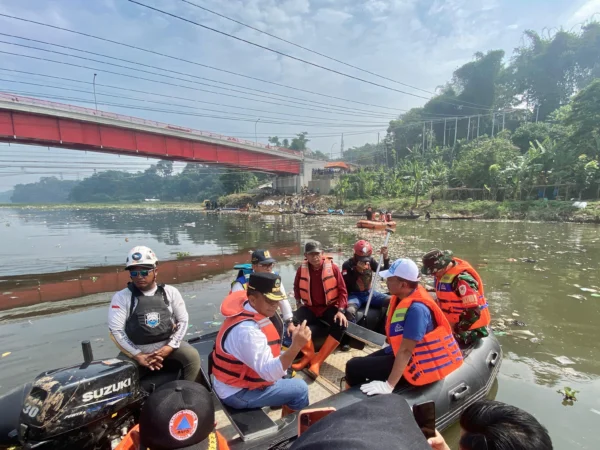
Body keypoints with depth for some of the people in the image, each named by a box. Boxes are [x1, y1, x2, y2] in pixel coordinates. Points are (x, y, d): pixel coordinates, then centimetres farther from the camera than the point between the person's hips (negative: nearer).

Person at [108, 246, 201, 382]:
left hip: (167, 344, 1)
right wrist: (138, 356, -13)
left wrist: (169, 347, -10)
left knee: (193, 356, -20)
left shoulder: (170, 292, 2)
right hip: (136, 349, 0)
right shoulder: (121, 297, -2)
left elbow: (183, 321, 4)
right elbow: (115, 330, -7)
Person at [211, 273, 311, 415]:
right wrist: (296, 346, -45)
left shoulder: (246, 310, -8)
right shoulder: (246, 330, -35)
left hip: (239, 376, 9)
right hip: (236, 392, -9)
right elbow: (269, 373, -35)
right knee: (299, 389, -8)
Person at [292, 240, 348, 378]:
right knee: (295, 320, -27)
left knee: (340, 325, -30)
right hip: (310, 307, 2)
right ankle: (309, 355, -8)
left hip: (330, 306, -1)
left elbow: (342, 290, -6)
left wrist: (341, 311, -16)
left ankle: (317, 360, -20)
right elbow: (296, 289, 15)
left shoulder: (333, 268, -11)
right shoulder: (301, 269, -4)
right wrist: (298, 304, 4)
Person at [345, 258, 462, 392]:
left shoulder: (416, 309, -30)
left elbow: (406, 350, -31)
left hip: (414, 363, -9)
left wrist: (389, 385, -30)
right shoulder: (403, 296, -1)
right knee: (356, 362, 14)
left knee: (353, 367, -11)